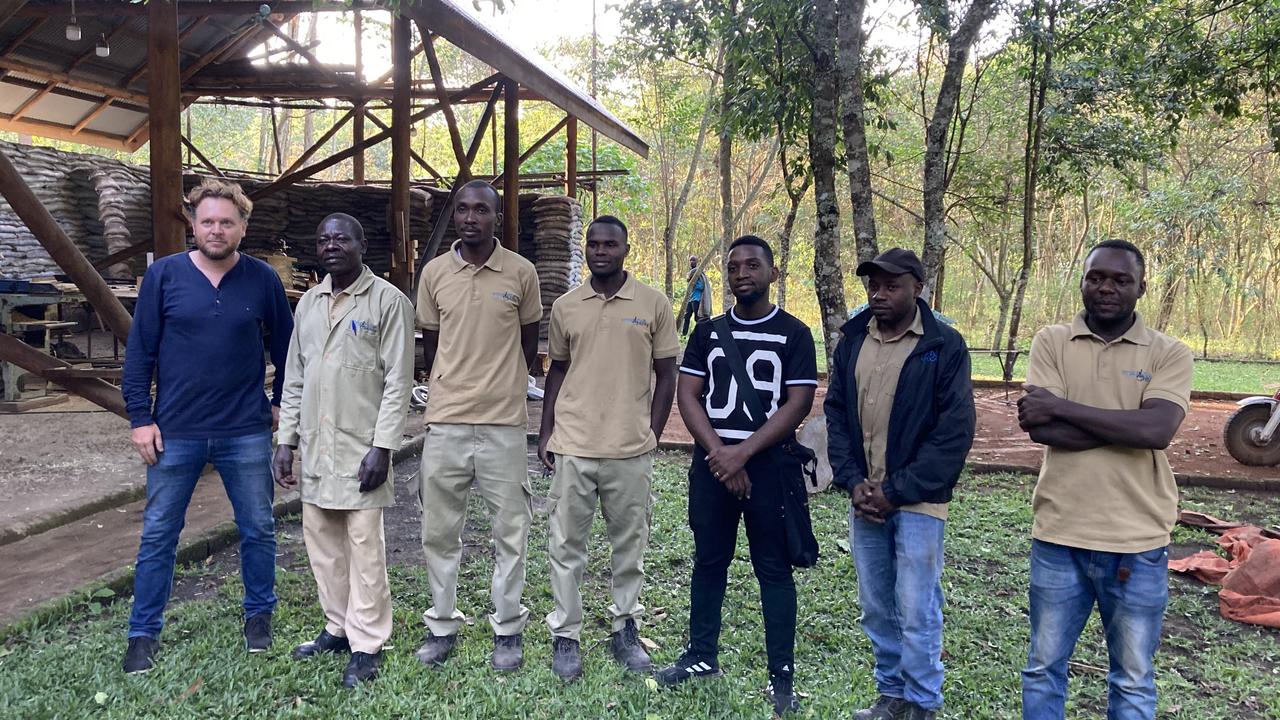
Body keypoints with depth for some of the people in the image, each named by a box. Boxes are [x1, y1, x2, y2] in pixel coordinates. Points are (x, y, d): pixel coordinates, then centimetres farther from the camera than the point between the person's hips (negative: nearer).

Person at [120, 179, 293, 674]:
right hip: (176, 433, 0)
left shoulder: (262, 280, 0)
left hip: (247, 433, 1)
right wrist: (141, 419, -4)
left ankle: (259, 616, 30)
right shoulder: (163, 275, -2)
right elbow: (140, 351, 0)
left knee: (258, 530, 11)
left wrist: (282, 403, 7)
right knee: (158, 534, 8)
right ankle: (144, 634, 22)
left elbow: (285, 347, 10)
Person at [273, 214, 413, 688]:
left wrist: (382, 447, -16)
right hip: (315, 448, 6)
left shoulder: (388, 301, -6)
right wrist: (286, 440, 10)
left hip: (361, 448, -6)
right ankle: (339, 627, 27)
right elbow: (295, 378, 16)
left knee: (364, 547, -2)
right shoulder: (308, 303, 13)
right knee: (322, 541, 12)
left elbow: (398, 381, -10)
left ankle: (366, 646, 8)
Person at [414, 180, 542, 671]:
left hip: (503, 422, -2)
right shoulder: (434, 273, 3)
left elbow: (529, 343, 8)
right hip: (444, 422, 2)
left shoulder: (521, 273, -2)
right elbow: (429, 345, 12)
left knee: (510, 529, 6)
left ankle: (508, 628, 21)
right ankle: (442, 625, 25)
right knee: (439, 530, 10)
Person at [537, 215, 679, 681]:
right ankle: (565, 636, 19)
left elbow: (666, 374, 4)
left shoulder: (653, 305, -1)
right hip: (572, 446, 1)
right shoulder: (565, 307, 5)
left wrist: (653, 433, -1)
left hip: (631, 449, -1)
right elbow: (557, 371, 12)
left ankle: (625, 630, 27)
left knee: (630, 544, 11)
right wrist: (546, 433, 7)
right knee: (566, 545, 6)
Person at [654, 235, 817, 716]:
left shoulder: (793, 334, -1)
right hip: (712, 462, 3)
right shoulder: (707, 332, 8)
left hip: (770, 464, -3)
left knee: (774, 568, 3)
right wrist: (719, 453, -12)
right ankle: (702, 655, 27)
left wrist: (742, 452, -15)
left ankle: (781, 676, 11)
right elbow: (687, 396, 2)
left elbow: (798, 405, -7)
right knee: (709, 561, 12)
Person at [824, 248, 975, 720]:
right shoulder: (852, 341, 6)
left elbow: (954, 432, -12)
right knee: (876, 610, 14)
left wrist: (896, 492, -14)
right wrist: (852, 481, -5)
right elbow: (835, 412, 8)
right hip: (864, 498, 5)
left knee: (917, 613, 1)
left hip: (916, 501, -5)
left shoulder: (945, 347, -9)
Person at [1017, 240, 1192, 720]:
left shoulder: (1169, 354, -3)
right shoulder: (1051, 342, 0)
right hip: (1059, 537, 1)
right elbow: (1039, 428, -14)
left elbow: (1158, 430, -20)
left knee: (1133, 680, 15)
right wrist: (1126, 426, -17)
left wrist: (1062, 407, -17)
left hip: (1138, 544, -1)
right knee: (1043, 668, 16)